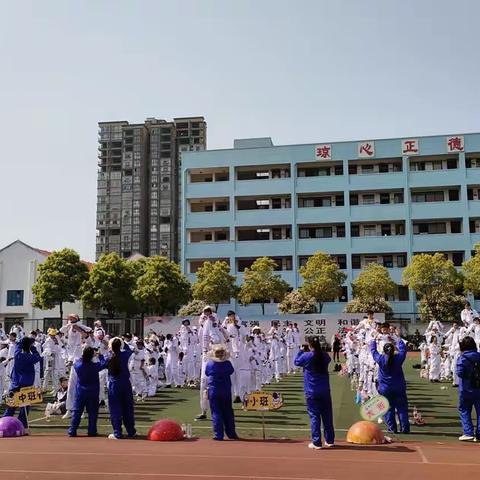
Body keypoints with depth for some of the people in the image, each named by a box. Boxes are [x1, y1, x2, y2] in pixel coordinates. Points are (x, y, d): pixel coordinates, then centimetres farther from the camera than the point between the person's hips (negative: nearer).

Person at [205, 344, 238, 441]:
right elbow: (231, 371, 10)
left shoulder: (209, 364, -10)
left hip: (214, 392, -2)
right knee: (228, 413, 12)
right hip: (226, 391, 2)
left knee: (216, 413, 2)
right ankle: (231, 434, 18)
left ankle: (218, 435, -2)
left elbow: (206, 374, 6)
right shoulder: (227, 364, -8)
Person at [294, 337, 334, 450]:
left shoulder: (306, 356, -14)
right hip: (325, 391, 4)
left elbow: (296, 362, 4)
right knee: (327, 415, 12)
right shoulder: (325, 356, -2)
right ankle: (330, 440, 20)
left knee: (314, 416, 1)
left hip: (312, 392, -4)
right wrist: (318, 350, 18)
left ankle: (316, 442, 1)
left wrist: (301, 351, 13)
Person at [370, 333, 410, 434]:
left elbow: (373, 350, 3)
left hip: (385, 389, -1)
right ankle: (404, 428, 6)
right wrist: (398, 339, 21)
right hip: (399, 388, 1)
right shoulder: (398, 358, -10)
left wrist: (373, 340, 19)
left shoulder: (380, 359, -12)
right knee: (402, 408, 7)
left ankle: (392, 428, 6)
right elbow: (403, 349, 7)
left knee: (388, 409, 7)